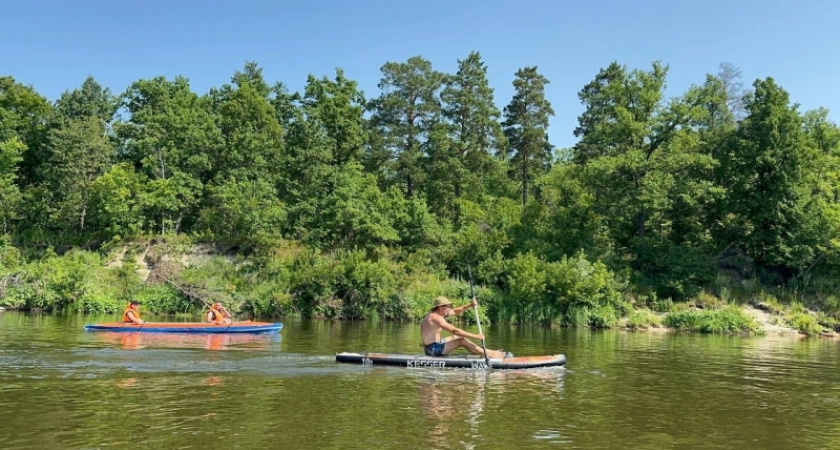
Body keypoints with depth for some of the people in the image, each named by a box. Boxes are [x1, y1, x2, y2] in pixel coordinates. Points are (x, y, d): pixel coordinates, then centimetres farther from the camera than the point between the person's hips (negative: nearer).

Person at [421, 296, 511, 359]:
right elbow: (454, 330, -25)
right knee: (462, 340, -14)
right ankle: (489, 354, -7)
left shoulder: (436, 313, 10)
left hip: (435, 345, 11)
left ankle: (483, 352, 15)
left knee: (457, 337, 15)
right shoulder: (436, 317, -20)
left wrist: (469, 305, 3)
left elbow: (455, 311, 17)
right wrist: (475, 336, -22)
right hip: (433, 349, -11)